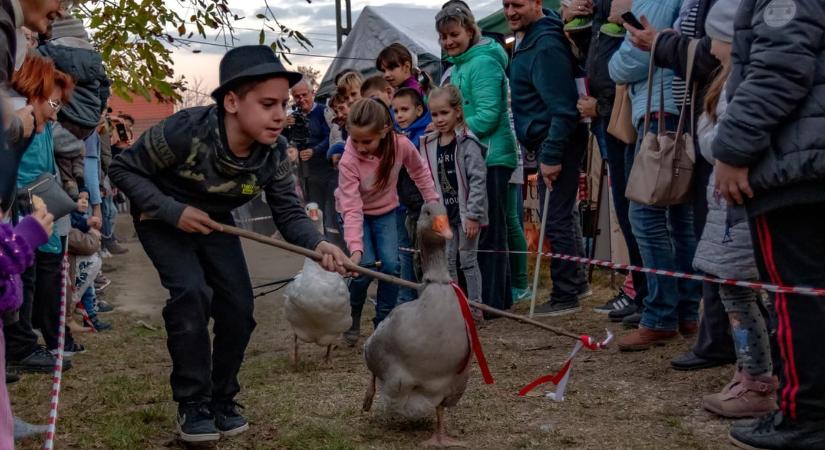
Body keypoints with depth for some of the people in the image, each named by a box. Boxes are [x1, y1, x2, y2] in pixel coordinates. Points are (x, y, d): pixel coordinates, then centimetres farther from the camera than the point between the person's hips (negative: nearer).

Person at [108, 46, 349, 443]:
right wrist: (173, 211, -32)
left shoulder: (274, 152, -21)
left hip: (213, 221, 5)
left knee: (238, 305, -4)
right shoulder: (185, 131, -36)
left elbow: (288, 213, -19)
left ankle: (222, 399, 17)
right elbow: (122, 169, -23)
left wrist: (318, 244, -40)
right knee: (192, 294, -23)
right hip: (162, 219, -5)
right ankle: (193, 404, -8)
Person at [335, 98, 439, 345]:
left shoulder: (402, 145, -26)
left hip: (386, 211, 2)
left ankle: (384, 322, 3)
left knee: (390, 264, -12)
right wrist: (355, 248, -46)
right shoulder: (348, 161, -33)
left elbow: (419, 171, -3)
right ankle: (352, 316, 9)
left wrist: (433, 201, -2)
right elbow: (352, 209, -36)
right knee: (366, 265, -16)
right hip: (359, 213, -2)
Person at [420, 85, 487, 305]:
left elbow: (478, 180, -15)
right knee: (448, 261, 9)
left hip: (465, 213, -6)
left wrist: (473, 215, -17)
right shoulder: (430, 145, 6)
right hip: (444, 213, 6)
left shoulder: (467, 143, -12)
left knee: (468, 260, 0)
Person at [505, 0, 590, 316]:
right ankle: (576, 282, 31)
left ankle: (565, 296, 3)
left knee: (556, 219, -5)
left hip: (557, 142, -11)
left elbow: (563, 108, -24)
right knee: (562, 216, 19)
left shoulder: (546, 47, -20)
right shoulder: (531, 40, 12)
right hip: (550, 143, 11)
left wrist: (551, 157, -24)